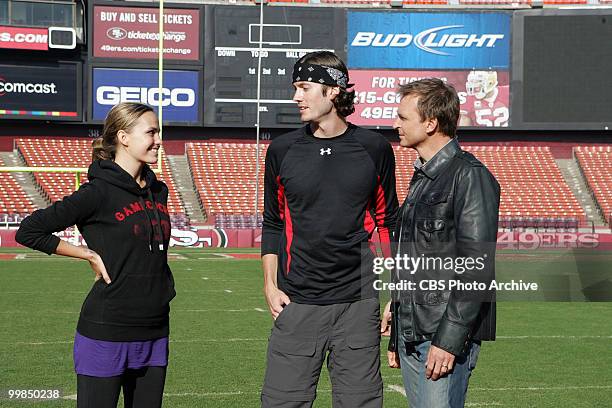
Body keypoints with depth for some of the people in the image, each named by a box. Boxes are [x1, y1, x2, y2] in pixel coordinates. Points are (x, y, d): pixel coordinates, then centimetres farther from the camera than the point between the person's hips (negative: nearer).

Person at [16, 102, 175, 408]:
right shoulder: (98, 193, -12)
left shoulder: (157, 191, 9)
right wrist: (90, 256, -8)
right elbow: (29, 231, -10)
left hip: (154, 334, 7)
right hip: (106, 333, -7)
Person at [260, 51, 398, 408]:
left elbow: (388, 223, 10)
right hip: (297, 302, 1)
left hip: (359, 303, 0)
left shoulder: (374, 148, 3)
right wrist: (270, 285, 3)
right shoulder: (282, 150, 6)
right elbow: (273, 224, 13)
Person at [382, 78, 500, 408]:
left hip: (446, 335, -9)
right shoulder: (421, 176, 17)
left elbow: (476, 270, -17)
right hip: (411, 335, 9)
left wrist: (448, 340, -20)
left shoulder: (470, 176, -11)